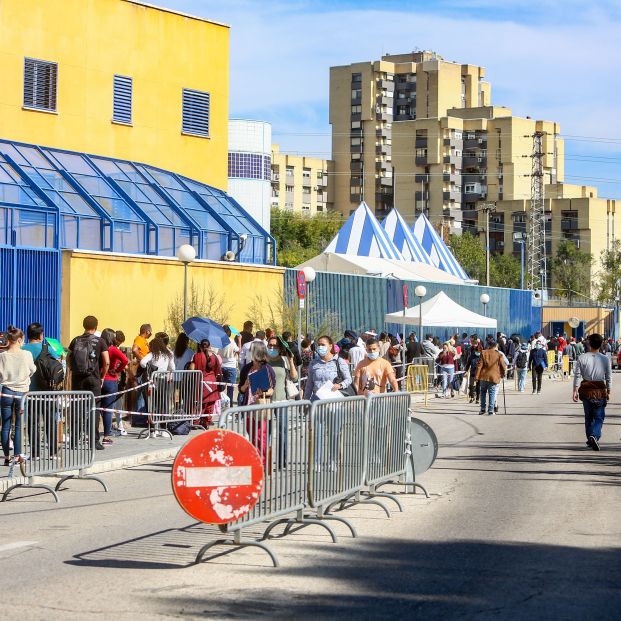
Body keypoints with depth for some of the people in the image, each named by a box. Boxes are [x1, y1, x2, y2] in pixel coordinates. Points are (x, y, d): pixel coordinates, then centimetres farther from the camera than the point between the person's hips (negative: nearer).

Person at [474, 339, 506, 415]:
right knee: (492, 394, 3)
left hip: (484, 376, 2)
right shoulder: (499, 355, -4)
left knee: (483, 392, 17)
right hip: (494, 377, -2)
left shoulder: (483, 353, -1)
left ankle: (482, 409, 15)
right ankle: (490, 410, -3)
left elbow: (480, 365, -3)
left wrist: (477, 376, 0)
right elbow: (503, 366, -1)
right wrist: (502, 375, 17)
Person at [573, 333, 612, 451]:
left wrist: (575, 390, -1)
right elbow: (609, 377, 0)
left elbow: (577, 375, -6)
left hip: (586, 389, 1)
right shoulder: (605, 359, -3)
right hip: (600, 390, -1)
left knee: (588, 416, 15)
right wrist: (608, 392, 9)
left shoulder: (582, 358, -4)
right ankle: (595, 436, -20)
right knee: (599, 417, 3)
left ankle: (590, 439, 22)